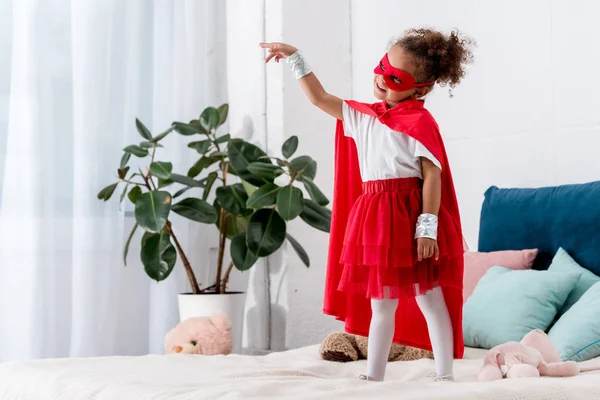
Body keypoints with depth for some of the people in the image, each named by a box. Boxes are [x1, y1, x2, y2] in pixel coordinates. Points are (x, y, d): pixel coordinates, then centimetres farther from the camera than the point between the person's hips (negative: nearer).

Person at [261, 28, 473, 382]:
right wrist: (295, 58, 15)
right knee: (381, 306, 12)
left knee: (429, 299, 1)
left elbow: (433, 175, -15)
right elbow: (320, 98, 20)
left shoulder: (420, 121, -9)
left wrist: (428, 227, -21)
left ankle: (445, 376, 7)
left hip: (408, 220, -7)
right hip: (374, 220, 7)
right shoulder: (363, 117, 13)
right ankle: (374, 377, 18)